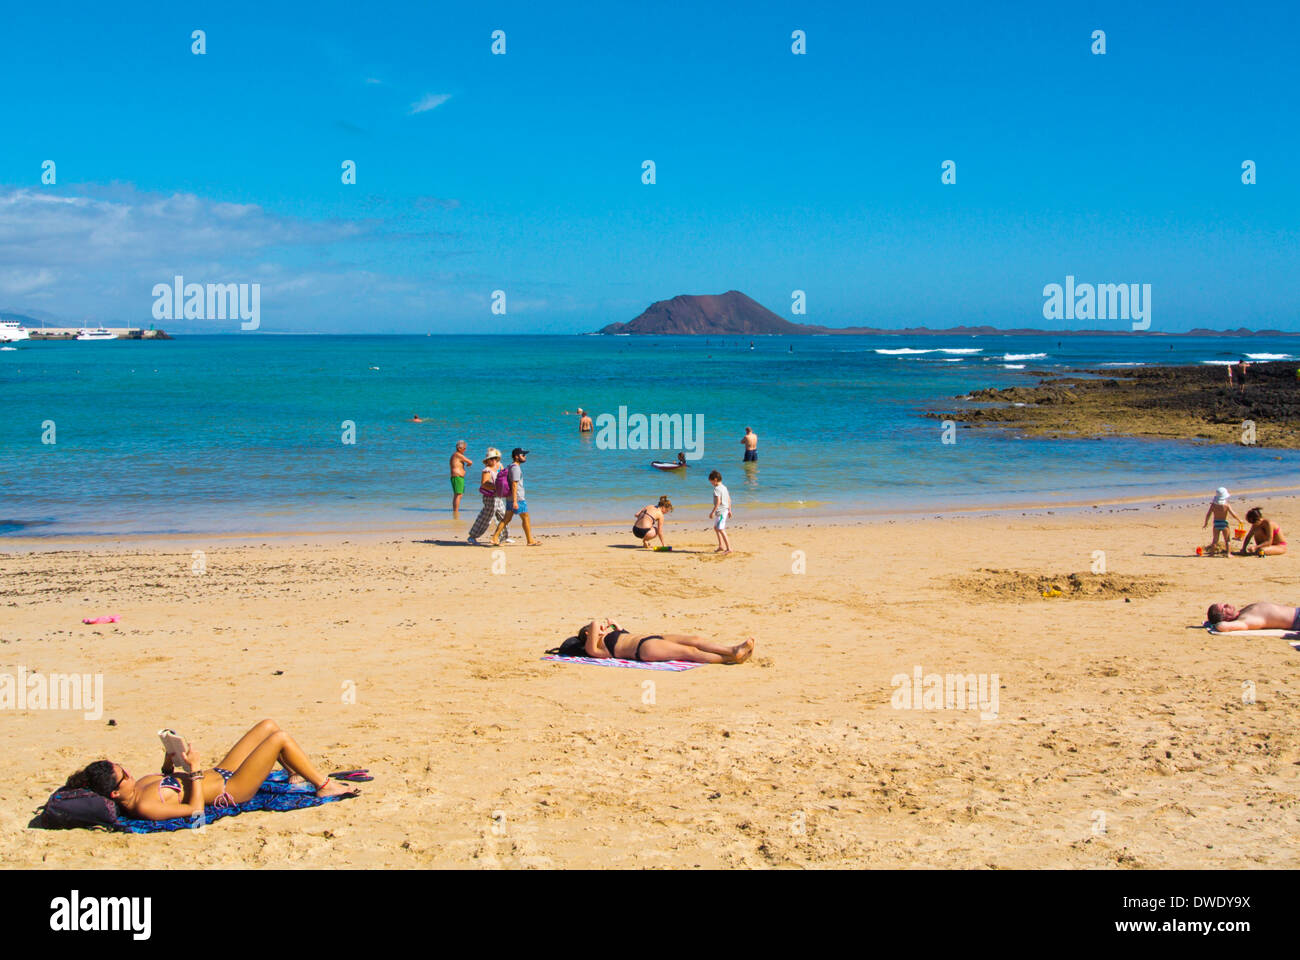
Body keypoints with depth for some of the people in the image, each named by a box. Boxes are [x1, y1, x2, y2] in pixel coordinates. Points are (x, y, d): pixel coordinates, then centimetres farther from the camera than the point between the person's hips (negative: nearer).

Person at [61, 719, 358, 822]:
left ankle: (298, 775, 35)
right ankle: (324, 786, 7)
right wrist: (195, 770, -27)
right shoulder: (143, 808, -31)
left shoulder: (137, 787, -3)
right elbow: (195, 809, -28)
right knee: (279, 738, -11)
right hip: (230, 791, -10)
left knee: (269, 725, 15)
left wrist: (169, 764, 2)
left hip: (220, 773, 10)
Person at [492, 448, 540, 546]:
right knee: (526, 518, 0)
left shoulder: (511, 466, 16)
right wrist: (515, 501, -25)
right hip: (518, 499, -10)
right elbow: (514, 485, -21)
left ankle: (495, 538, 4)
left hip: (510, 498, 10)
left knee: (506, 519, 9)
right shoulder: (515, 468, -15)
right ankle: (530, 541, 7)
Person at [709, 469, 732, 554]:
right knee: (716, 527, 23)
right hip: (725, 510, 11)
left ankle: (729, 548, -18)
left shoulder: (717, 489, -15)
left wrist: (713, 512, -21)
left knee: (721, 530, -13)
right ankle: (721, 546, 26)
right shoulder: (724, 488, 14)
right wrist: (729, 510, 26)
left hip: (720, 511, -11)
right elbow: (729, 500, 19)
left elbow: (718, 501, -22)